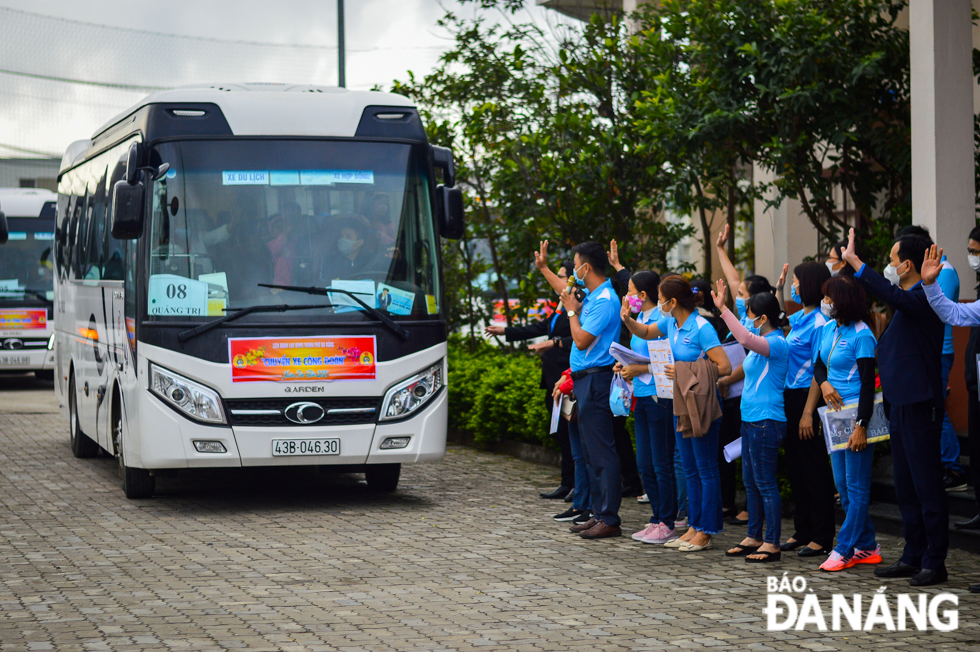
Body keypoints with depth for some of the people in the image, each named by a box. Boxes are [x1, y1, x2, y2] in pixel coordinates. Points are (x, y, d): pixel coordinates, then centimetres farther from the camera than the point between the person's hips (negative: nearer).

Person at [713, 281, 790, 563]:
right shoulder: (762, 340, 12)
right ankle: (753, 537, 22)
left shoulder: (777, 343, -17)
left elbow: (746, 339, -34)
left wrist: (723, 308, -31)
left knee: (765, 482, -6)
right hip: (750, 420, 10)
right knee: (750, 481, 14)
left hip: (767, 421, -10)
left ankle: (772, 544, -2)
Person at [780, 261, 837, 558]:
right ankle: (802, 531, 21)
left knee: (814, 469, -3)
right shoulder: (797, 318, 11)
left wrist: (809, 413, -20)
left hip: (807, 399, -9)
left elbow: (820, 372, -18)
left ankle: (822, 538, 2)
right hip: (789, 398, 9)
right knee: (795, 466, 13)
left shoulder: (819, 322, -15)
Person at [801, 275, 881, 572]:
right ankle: (867, 547, 19)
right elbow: (819, 366, 19)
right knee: (842, 484, 11)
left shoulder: (861, 335, -14)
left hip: (856, 413, -9)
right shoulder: (828, 329, 9)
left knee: (856, 486, -2)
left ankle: (844, 550, -1)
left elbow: (868, 382, -16)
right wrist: (824, 383, -4)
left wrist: (861, 425, -20)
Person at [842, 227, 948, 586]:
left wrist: (855, 261, -31)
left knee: (927, 486, -6)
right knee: (906, 487, 14)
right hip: (900, 405, 10)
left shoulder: (923, 299, -15)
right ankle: (913, 557, 21)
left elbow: (893, 296, -34)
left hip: (920, 405, -10)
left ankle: (935, 563, -2)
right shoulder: (906, 300, 16)